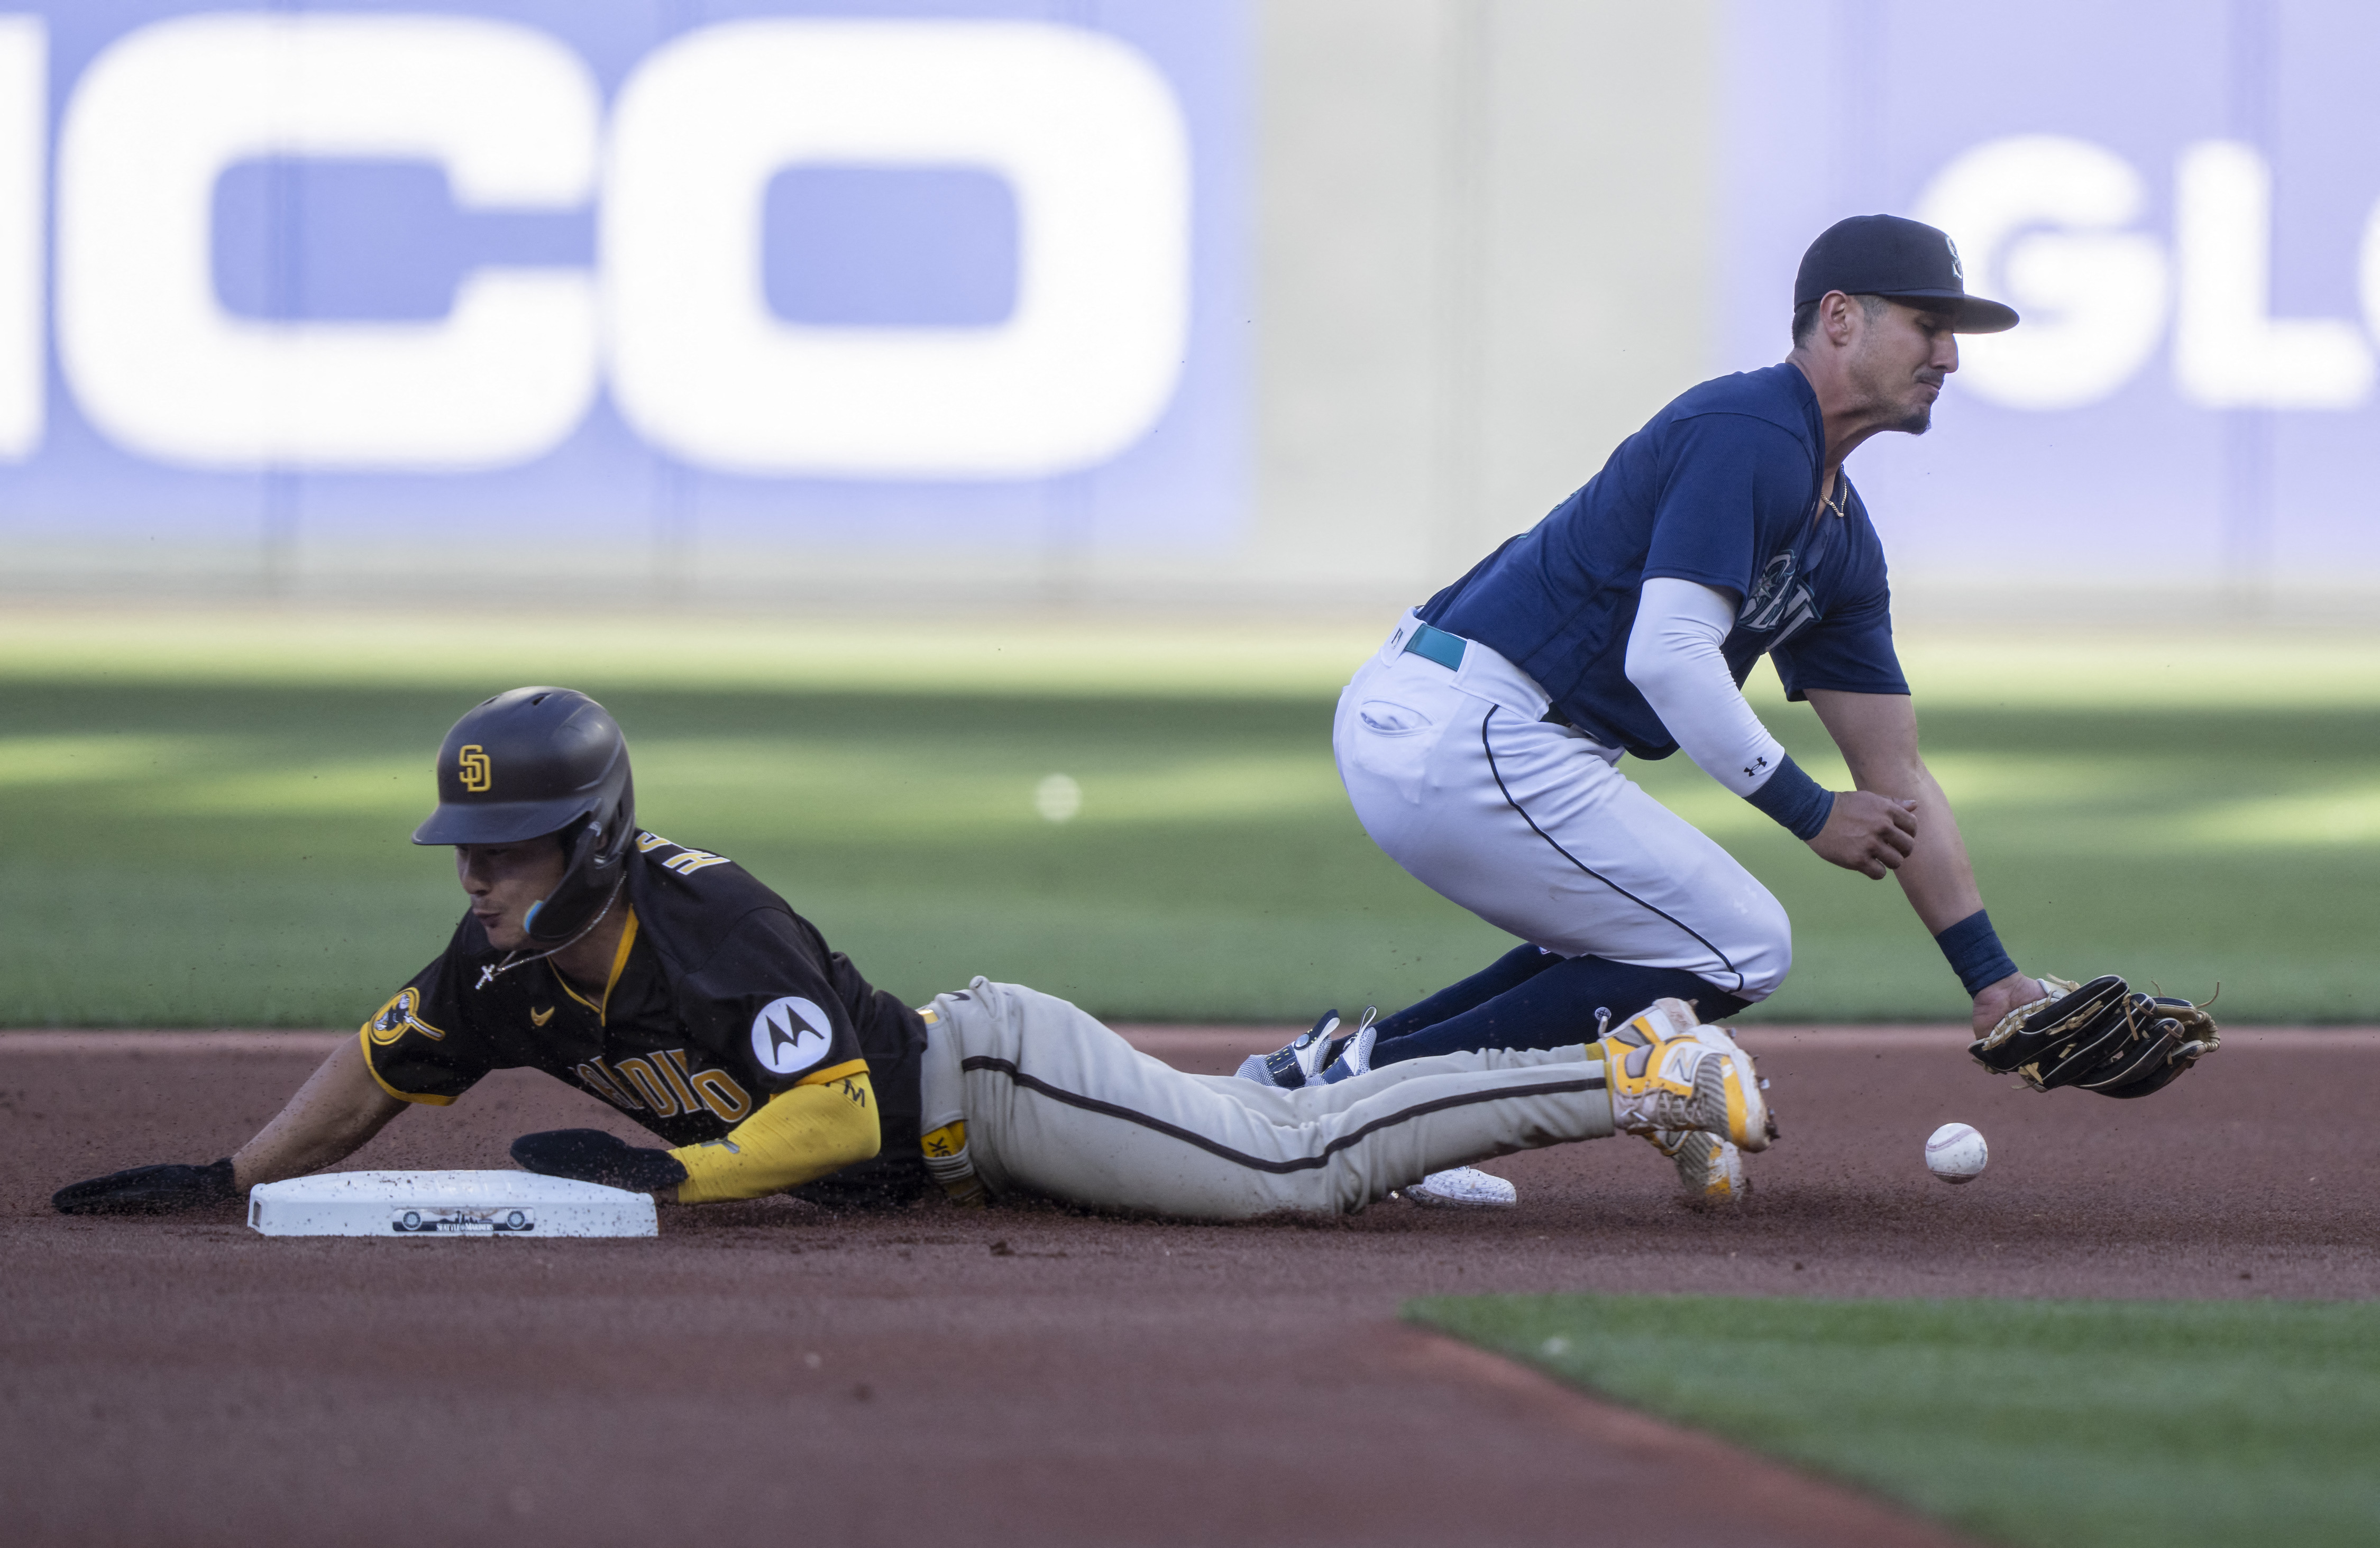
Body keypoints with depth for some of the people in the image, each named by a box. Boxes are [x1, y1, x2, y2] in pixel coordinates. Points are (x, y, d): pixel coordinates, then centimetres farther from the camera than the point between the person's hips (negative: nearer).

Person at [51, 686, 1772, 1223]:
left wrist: (674, 1172, -41)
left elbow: (834, 1111, -33)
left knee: (1302, 1169, -12)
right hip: (946, 1125, 8)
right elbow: (376, 1075, 7)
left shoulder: (710, 929, -30)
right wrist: (226, 1179, -2)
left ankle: (1647, 1075, -6)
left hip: (988, 1081, -8)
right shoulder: (511, 963, -5)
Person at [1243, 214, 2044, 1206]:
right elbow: (1667, 655, -22)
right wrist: (1811, 816, -14)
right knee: (1738, 950, -2)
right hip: (1470, 740, -10)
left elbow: (1895, 779, 20)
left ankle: (1312, 1080, 13)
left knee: (1638, 941, 25)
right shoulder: (1745, 435, -12)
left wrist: (1992, 979, 14)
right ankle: (1375, 1086, -8)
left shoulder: (1844, 544, 19)